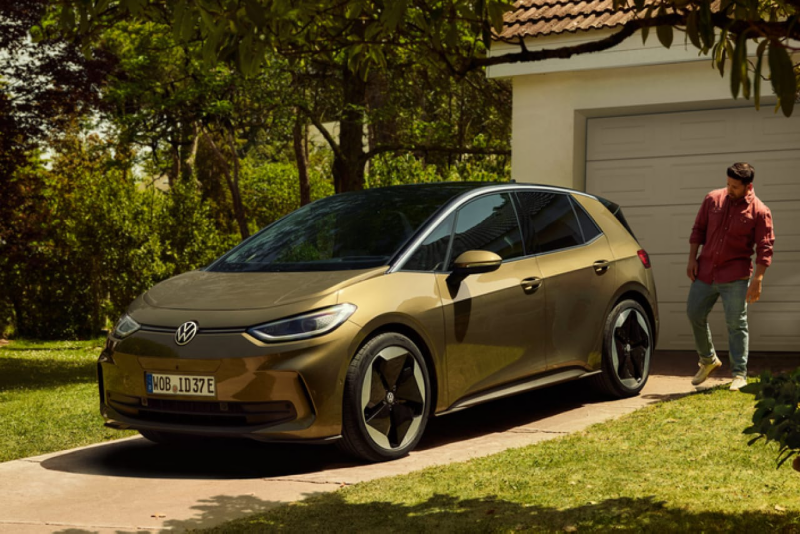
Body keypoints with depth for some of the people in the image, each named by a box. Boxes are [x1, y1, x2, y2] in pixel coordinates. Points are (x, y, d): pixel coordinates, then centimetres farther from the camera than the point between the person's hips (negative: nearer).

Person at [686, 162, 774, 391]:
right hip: (705, 270, 5)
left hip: (735, 277, -4)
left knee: (736, 324, -3)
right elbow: (698, 229, 11)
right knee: (694, 314, 8)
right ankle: (708, 360, 29)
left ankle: (739, 374, 5)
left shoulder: (759, 212, -8)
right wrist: (692, 258, 5)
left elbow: (765, 248, -9)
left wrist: (757, 280, -15)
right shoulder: (713, 199, 2)